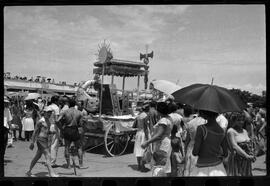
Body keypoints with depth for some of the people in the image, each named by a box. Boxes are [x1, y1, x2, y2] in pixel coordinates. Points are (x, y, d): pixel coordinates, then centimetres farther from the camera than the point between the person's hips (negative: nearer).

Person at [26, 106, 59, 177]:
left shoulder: (48, 121, 12)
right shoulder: (41, 121, -13)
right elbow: (35, 132, -11)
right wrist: (32, 142, -11)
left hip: (45, 140, 9)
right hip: (40, 140, -9)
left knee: (37, 156, 15)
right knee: (48, 156, -12)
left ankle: (29, 171, 26)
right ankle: (51, 173, -12)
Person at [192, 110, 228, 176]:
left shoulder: (201, 129, -17)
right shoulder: (221, 131, 0)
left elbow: (195, 152, -17)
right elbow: (225, 153, 7)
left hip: (203, 171, -5)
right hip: (218, 169, 5)